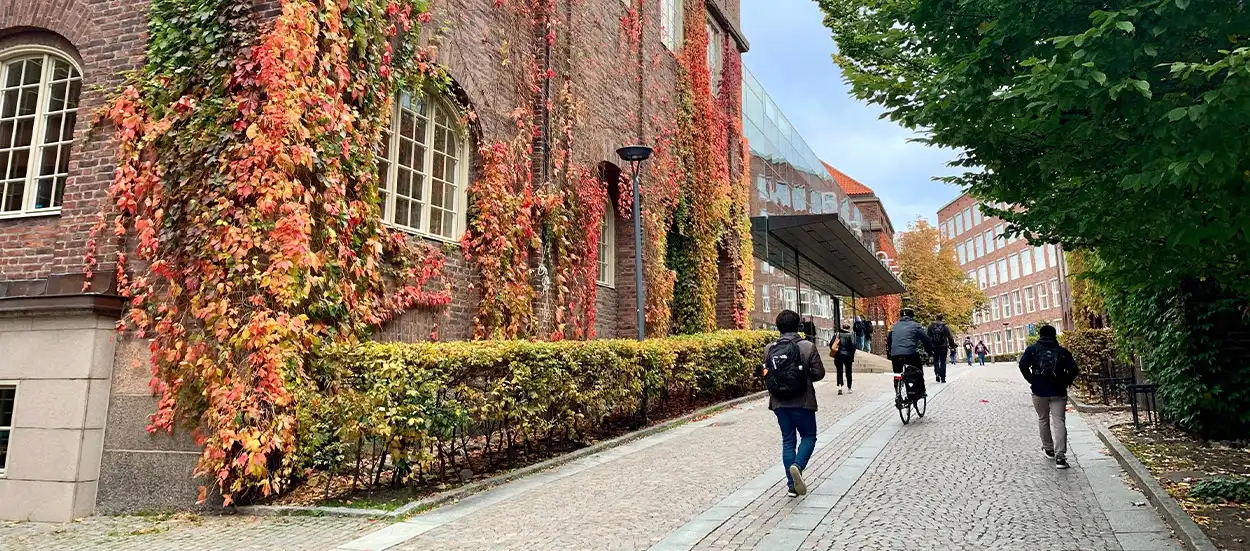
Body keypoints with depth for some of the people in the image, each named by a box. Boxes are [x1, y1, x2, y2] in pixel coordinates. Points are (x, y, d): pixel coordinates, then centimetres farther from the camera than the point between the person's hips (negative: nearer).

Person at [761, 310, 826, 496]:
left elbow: (766, 373, -1)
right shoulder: (808, 347, -9)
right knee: (808, 436, 14)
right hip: (802, 402, -3)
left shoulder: (769, 349, -2)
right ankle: (798, 465, -14)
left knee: (787, 440, 13)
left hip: (779, 403, 3)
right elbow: (819, 373, -7)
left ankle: (792, 486, 13)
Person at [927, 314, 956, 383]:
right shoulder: (945, 327, -6)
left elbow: (928, 336, 1)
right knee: (943, 362, 5)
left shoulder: (931, 326, -1)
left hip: (934, 346, 1)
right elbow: (950, 337, -6)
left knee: (936, 361, 15)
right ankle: (943, 378, 3)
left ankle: (937, 373, -7)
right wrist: (952, 345, 5)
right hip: (943, 347, -1)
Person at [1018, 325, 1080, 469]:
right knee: (1059, 422, -3)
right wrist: (1065, 383, 11)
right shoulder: (1062, 351, 7)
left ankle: (1048, 449, 26)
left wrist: (1032, 380, 3)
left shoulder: (1032, 349, 3)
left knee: (1043, 420, 17)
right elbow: (1073, 370, 0)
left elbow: (1023, 366, -9)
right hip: (1058, 392, 0)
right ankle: (1060, 456, -11)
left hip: (1039, 391, 0)